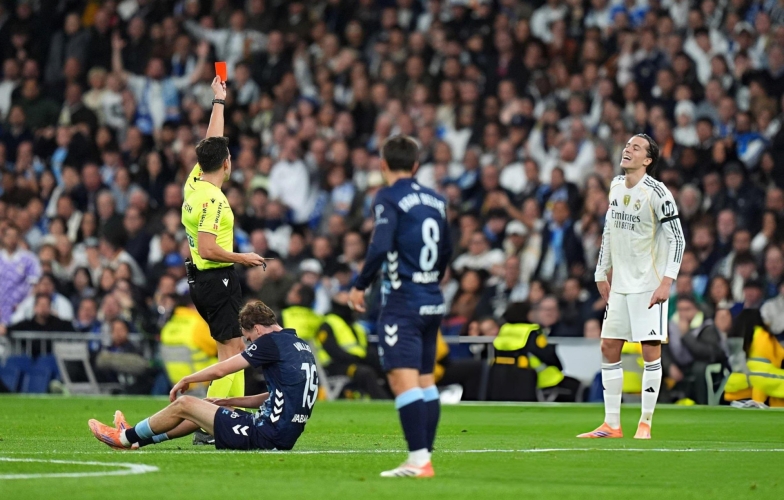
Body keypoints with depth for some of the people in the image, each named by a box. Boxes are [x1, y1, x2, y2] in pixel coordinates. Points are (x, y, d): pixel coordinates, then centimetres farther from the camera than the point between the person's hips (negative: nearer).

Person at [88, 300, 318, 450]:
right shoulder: (302, 346, 14)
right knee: (202, 411, 25)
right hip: (285, 435, 9)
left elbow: (220, 370, -8)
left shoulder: (272, 342, -12)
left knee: (183, 405, 4)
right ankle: (137, 439, 35)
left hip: (265, 436, -9)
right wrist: (230, 401, 20)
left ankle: (125, 438, 23)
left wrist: (185, 380, 9)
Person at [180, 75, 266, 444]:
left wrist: (219, 101, 28)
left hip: (202, 278, 10)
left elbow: (211, 142, 20)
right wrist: (242, 258, -10)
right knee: (230, 351, -11)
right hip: (217, 278, -10)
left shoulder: (195, 182, 6)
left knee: (235, 348, 14)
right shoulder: (212, 200, -19)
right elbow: (207, 249, -23)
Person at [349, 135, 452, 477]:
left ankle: (418, 459, -23)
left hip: (402, 301, -8)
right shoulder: (435, 199, 12)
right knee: (425, 378, 15)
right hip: (433, 302, 8)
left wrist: (360, 285, -9)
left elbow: (380, 247, -20)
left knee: (402, 378, -14)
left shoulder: (389, 197, -8)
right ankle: (426, 454, 16)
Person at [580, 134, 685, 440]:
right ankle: (611, 424, 10)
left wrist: (666, 282, -18)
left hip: (650, 285, -7)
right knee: (609, 348, 4)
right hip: (620, 285, 7)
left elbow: (677, 239, -11)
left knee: (651, 351, -5)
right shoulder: (616, 187, 9)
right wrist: (601, 274, 19)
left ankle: (645, 423, 2)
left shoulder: (657, 193, -12)